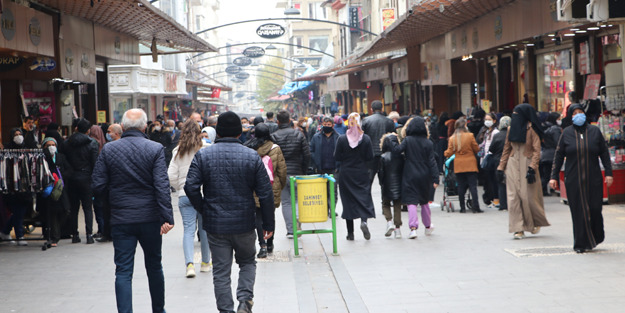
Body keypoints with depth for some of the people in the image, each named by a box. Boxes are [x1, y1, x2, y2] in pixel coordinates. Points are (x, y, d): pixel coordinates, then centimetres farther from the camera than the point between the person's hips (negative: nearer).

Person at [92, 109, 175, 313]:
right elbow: (162, 186, -14)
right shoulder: (155, 149, -7)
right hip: (150, 218, 0)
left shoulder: (108, 150, -3)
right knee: (154, 266, 17)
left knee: (123, 271, 2)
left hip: (121, 219, 0)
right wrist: (167, 217, -16)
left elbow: (98, 185, -3)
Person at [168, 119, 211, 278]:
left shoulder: (179, 152, 1)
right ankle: (206, 263, 23)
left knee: (188, 229, 0)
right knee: (205, 228, 12)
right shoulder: (207, 149, -5)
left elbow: (171, 176, -1)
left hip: (185, 195, 1)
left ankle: (189, 263, -16)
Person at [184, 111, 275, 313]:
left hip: (215, 225, 0)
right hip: (244, 224, 0)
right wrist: (268, 224, 5)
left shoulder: (202, 156, -4)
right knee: (247, 262, 20)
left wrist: (204, 210, 5)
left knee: (221, 271, 7)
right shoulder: (252, 156, -3)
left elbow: (191, 187, -11)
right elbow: (265, 193, -3)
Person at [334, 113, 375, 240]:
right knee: (364, 197, 7)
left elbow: (337, 157, -4)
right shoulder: (366, 138, -7)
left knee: (348, 201, 7)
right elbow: (370, 157, -4)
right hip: (362, 173, 0)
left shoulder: (342, 139, -8)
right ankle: (364, 220, -22)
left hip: (346, 174, 0)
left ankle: (350, 232, 8)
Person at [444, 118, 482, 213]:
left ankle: (462, 208, 9)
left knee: (461, 186, 7)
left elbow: (449, 153, 1)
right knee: (473, 185, -1)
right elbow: (476, 149, -1)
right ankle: (475, 207, -4)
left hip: (458, 165, 3)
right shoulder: (470, 136, -9)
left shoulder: (452, 139, -2)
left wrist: (445, 153, 24)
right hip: (470, 165, -3)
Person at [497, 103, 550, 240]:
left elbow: (536, 150, -9)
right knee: (513, 196, -4)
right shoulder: (511, 128, 12)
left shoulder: (531, 129, -6)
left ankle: (536, 223, 23)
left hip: (526, 164, -5)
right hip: (513, 165, 5)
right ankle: (519, 229, -2)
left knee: (528, 196, -2)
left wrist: (532, 168, -18)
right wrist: (501, 167, 12)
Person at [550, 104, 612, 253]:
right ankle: (581, 243, 6)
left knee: (594, 208, -2)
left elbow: (604, 153, 7)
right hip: (573, 180, 0)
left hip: (593, 179, 0)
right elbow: (559, 156, 6)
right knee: (578, 211, -2)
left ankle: (596, 237, 22)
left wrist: (608, 173, 0)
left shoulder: (595, 131, 4)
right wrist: (554, 176, 1)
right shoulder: (567, 133, 3)